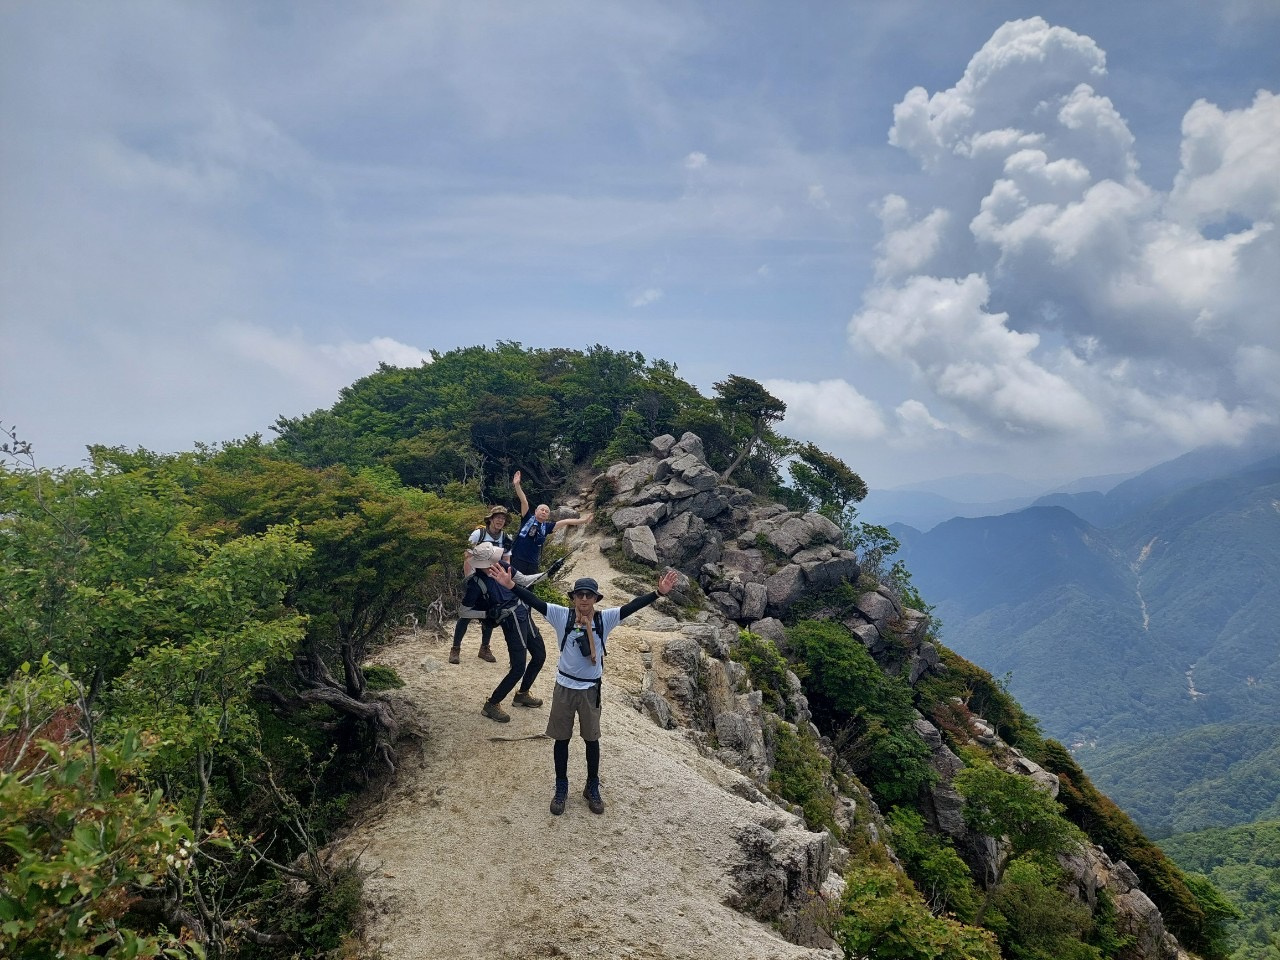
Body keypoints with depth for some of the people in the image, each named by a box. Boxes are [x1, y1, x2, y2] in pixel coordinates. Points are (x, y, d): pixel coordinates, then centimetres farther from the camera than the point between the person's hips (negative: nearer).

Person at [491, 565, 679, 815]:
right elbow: (534, 602, -18)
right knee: (562, 738, 12)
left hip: (591, 689, 0)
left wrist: (659, 593, -31)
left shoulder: (605, 619, -10)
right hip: (564, 687, 0)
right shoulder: (562, 616, -11)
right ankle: (561, 788, 30)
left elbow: (632, 606, -19)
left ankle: (592, 788, 33)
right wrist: (511, 585, -31)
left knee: (592, 739, 14)